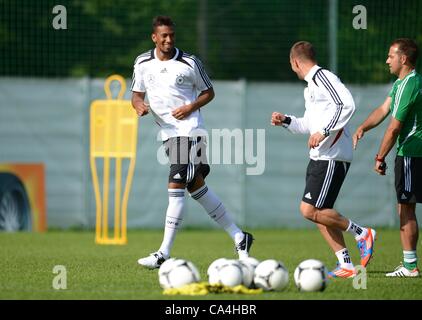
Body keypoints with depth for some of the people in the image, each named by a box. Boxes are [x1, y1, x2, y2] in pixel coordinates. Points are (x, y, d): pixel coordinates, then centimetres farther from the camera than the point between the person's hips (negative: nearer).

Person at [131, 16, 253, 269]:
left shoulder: (189, 63, -6)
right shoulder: (143, 63, 5)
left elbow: (208, 92, 5)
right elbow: (137, 94, 14)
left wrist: (191, 107, -13)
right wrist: (140, 105, -9)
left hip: (189, 130, -6)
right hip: (168, 133, 6)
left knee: (176, 188, -14)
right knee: (197, 188, 12)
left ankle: (164, 254, -14)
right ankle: (239, 237, 23)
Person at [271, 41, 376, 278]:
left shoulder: (323, 77, -10)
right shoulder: (311, 85, 21)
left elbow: (347, 105, -24)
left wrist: (323, 132, -25)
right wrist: (286, 121, 24)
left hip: (332, 157, -10)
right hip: (319, 158, 10)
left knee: (309, 210, -13)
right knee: (318, 213, 7)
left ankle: (361, 233, -2)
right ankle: (346, 265, 8)